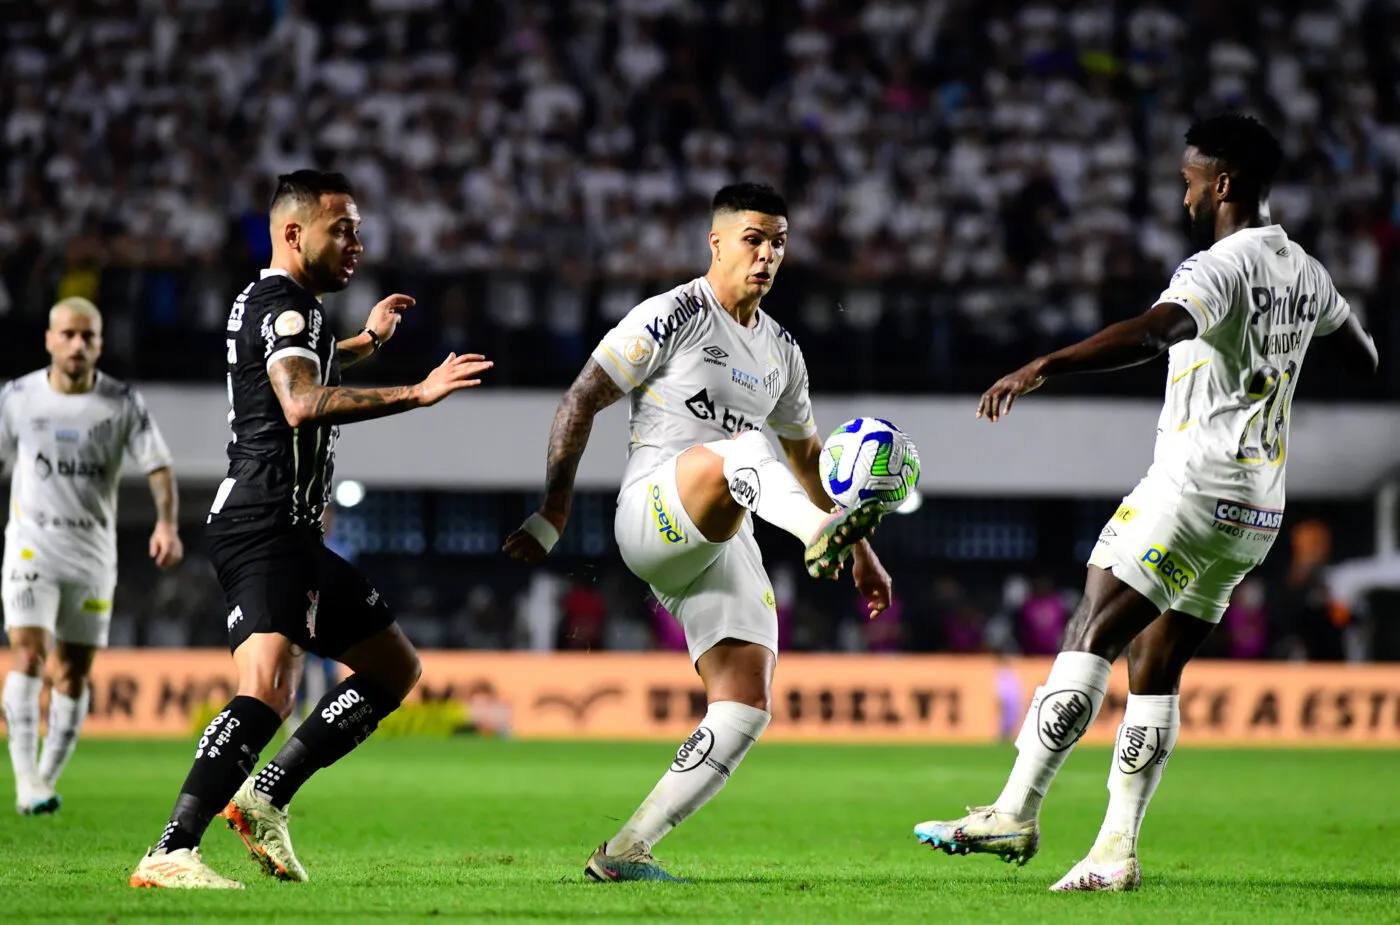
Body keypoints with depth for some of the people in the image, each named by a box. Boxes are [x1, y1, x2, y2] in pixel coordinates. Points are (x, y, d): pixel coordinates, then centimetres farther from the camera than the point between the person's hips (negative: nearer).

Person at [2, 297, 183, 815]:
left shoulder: (123, 403, -3)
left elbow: (158, 467, -5)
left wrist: (167, 524, -23)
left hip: (93, 554, 2)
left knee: (73, 675, 4)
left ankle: (47, 779, 17)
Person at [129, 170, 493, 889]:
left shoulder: (260, 303, 21)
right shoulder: (287, 307, -11)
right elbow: (302, 405, -30)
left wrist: (365, 342, 50)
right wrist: (416, 393, -32)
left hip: (290, 540, 11)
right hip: (265, 527, -11)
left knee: (395, 667, 17)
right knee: (268, 691, -28)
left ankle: (265, 797, 10)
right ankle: (170, 853, -35)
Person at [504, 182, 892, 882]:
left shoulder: (780, 352, 20)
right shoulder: (671, 317, 0)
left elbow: (807, 455, 33)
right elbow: (580, 404, -2)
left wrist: (861, 548, 29)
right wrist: (551, 516, -9)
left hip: (723, 539, 7)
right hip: (652, 514, -7)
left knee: (746, 710, -7)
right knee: (742, 449, -36)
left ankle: (624, 852, -1)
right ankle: (819, 536, -69)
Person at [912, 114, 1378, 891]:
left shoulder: (1221, 266, -13)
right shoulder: (1305, 272, 14)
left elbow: (1155, 331, -33)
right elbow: (1360, 353, 32)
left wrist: (1043, 368, -42)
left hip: (1197, 486, -9)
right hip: (1258, 510, 9)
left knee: (1089, 637, -11)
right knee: (1154, 668, 9)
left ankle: (1016, 811, -17)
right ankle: (1117, 851, 3)